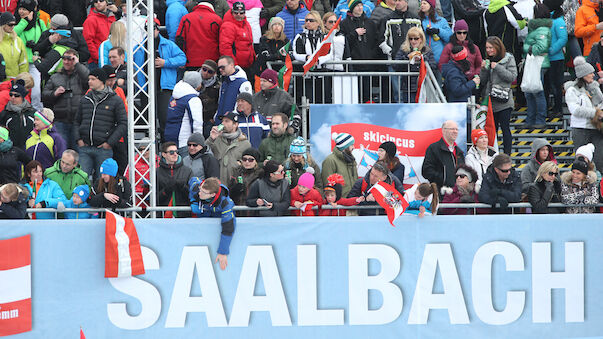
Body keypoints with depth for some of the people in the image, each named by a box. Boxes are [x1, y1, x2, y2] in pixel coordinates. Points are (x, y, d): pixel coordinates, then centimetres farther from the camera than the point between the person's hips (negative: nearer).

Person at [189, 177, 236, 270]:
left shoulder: (224, 203, -47)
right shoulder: (196, 187, -37)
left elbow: (228, 229, -43)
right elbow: (193, 180, -8)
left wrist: (223, 253, -41)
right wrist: (193, 202, -11)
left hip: (219, 213, -2)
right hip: (203, 212, 2)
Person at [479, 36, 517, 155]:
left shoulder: (508, 59, 0)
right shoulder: (488, 60, 14)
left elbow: (513, 76, -9)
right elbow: (483, 80, 14)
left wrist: (497, 68, -13)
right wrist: (483, 69, -4)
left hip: (503, 101, -5)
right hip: (489, 100, 5)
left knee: (505, 128, -5)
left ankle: (507, 154, -3)